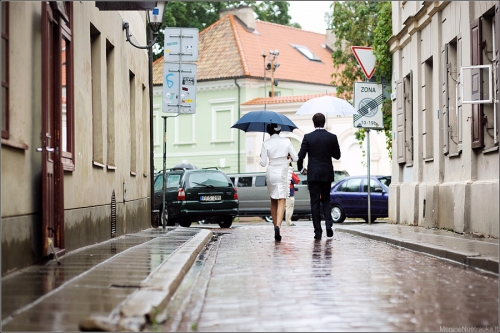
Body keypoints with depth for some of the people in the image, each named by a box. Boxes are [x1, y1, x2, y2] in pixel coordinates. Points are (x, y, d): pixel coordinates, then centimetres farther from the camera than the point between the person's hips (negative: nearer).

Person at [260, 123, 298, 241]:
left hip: (271, 173, 1)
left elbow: (263, 163, -4)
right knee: (281, 202, -6)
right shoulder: (286, 141, -2)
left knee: (273, 201, 17)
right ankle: (278, 226, -26)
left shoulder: (266, 144, -5)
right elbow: (295, 158, 0)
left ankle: (275, 225, 21)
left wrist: (261, 156, 17)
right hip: (282, 173, -1)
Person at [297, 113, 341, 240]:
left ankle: (318, 231, 0)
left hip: (313, 174, -2)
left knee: (315, 202, 3)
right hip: (327, 174, 2)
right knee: (326, 199, 17)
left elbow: (301, 156, -6)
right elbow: (337, 155, 5)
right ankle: (328, 223, -5)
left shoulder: (308, 137, -6)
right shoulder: (332, 137, -2)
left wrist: (301, 169, 10)